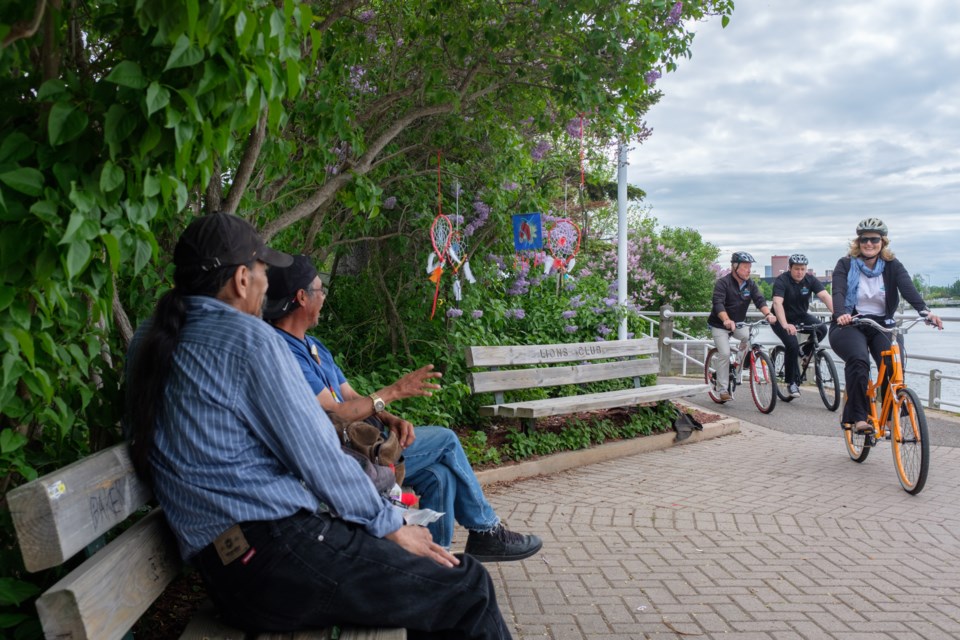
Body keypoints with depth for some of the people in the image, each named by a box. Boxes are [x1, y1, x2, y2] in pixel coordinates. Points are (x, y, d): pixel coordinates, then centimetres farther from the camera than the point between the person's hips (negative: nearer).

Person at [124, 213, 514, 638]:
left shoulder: (148, 341, 12)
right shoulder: (246, 337, -13)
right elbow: (316, 454, -13)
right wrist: (390, 525, -1)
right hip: (281, 554, -10)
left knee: (425, 576, 22)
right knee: (469, 589, -4)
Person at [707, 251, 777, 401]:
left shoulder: (750, 284, 0)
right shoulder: (723, 283, -17)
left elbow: (759, 300, -13)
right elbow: (718, 304, -30)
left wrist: (768, 314, -34)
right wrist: (726, 320, -48)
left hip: (739, 323, 5)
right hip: (720, 325, -5)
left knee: (749, 337, -24)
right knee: (725, 353, -16)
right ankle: (722, 389, -6)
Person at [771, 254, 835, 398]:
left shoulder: (810, 280, -10)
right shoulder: (782, 281, -21)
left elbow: (825, 296, -23)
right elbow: (777, 303, -35)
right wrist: (785, 325, -51)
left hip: (801, 316, 4)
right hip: (782, 319, -4)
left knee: (822, 329, -22)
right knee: (792, 345, -24)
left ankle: (805, 352, 6)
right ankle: (791, 382, -7)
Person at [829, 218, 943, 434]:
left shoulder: (892, 266, 4)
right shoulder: (846, 265, -1)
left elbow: (908, 289, -14)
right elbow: (838, 292, -17)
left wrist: (925, 311, -34)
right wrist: (841, 314, -39)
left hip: (883, 325, 2)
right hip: (850, 326, -2)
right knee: (858, 360, -32)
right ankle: (857, 417, -25)